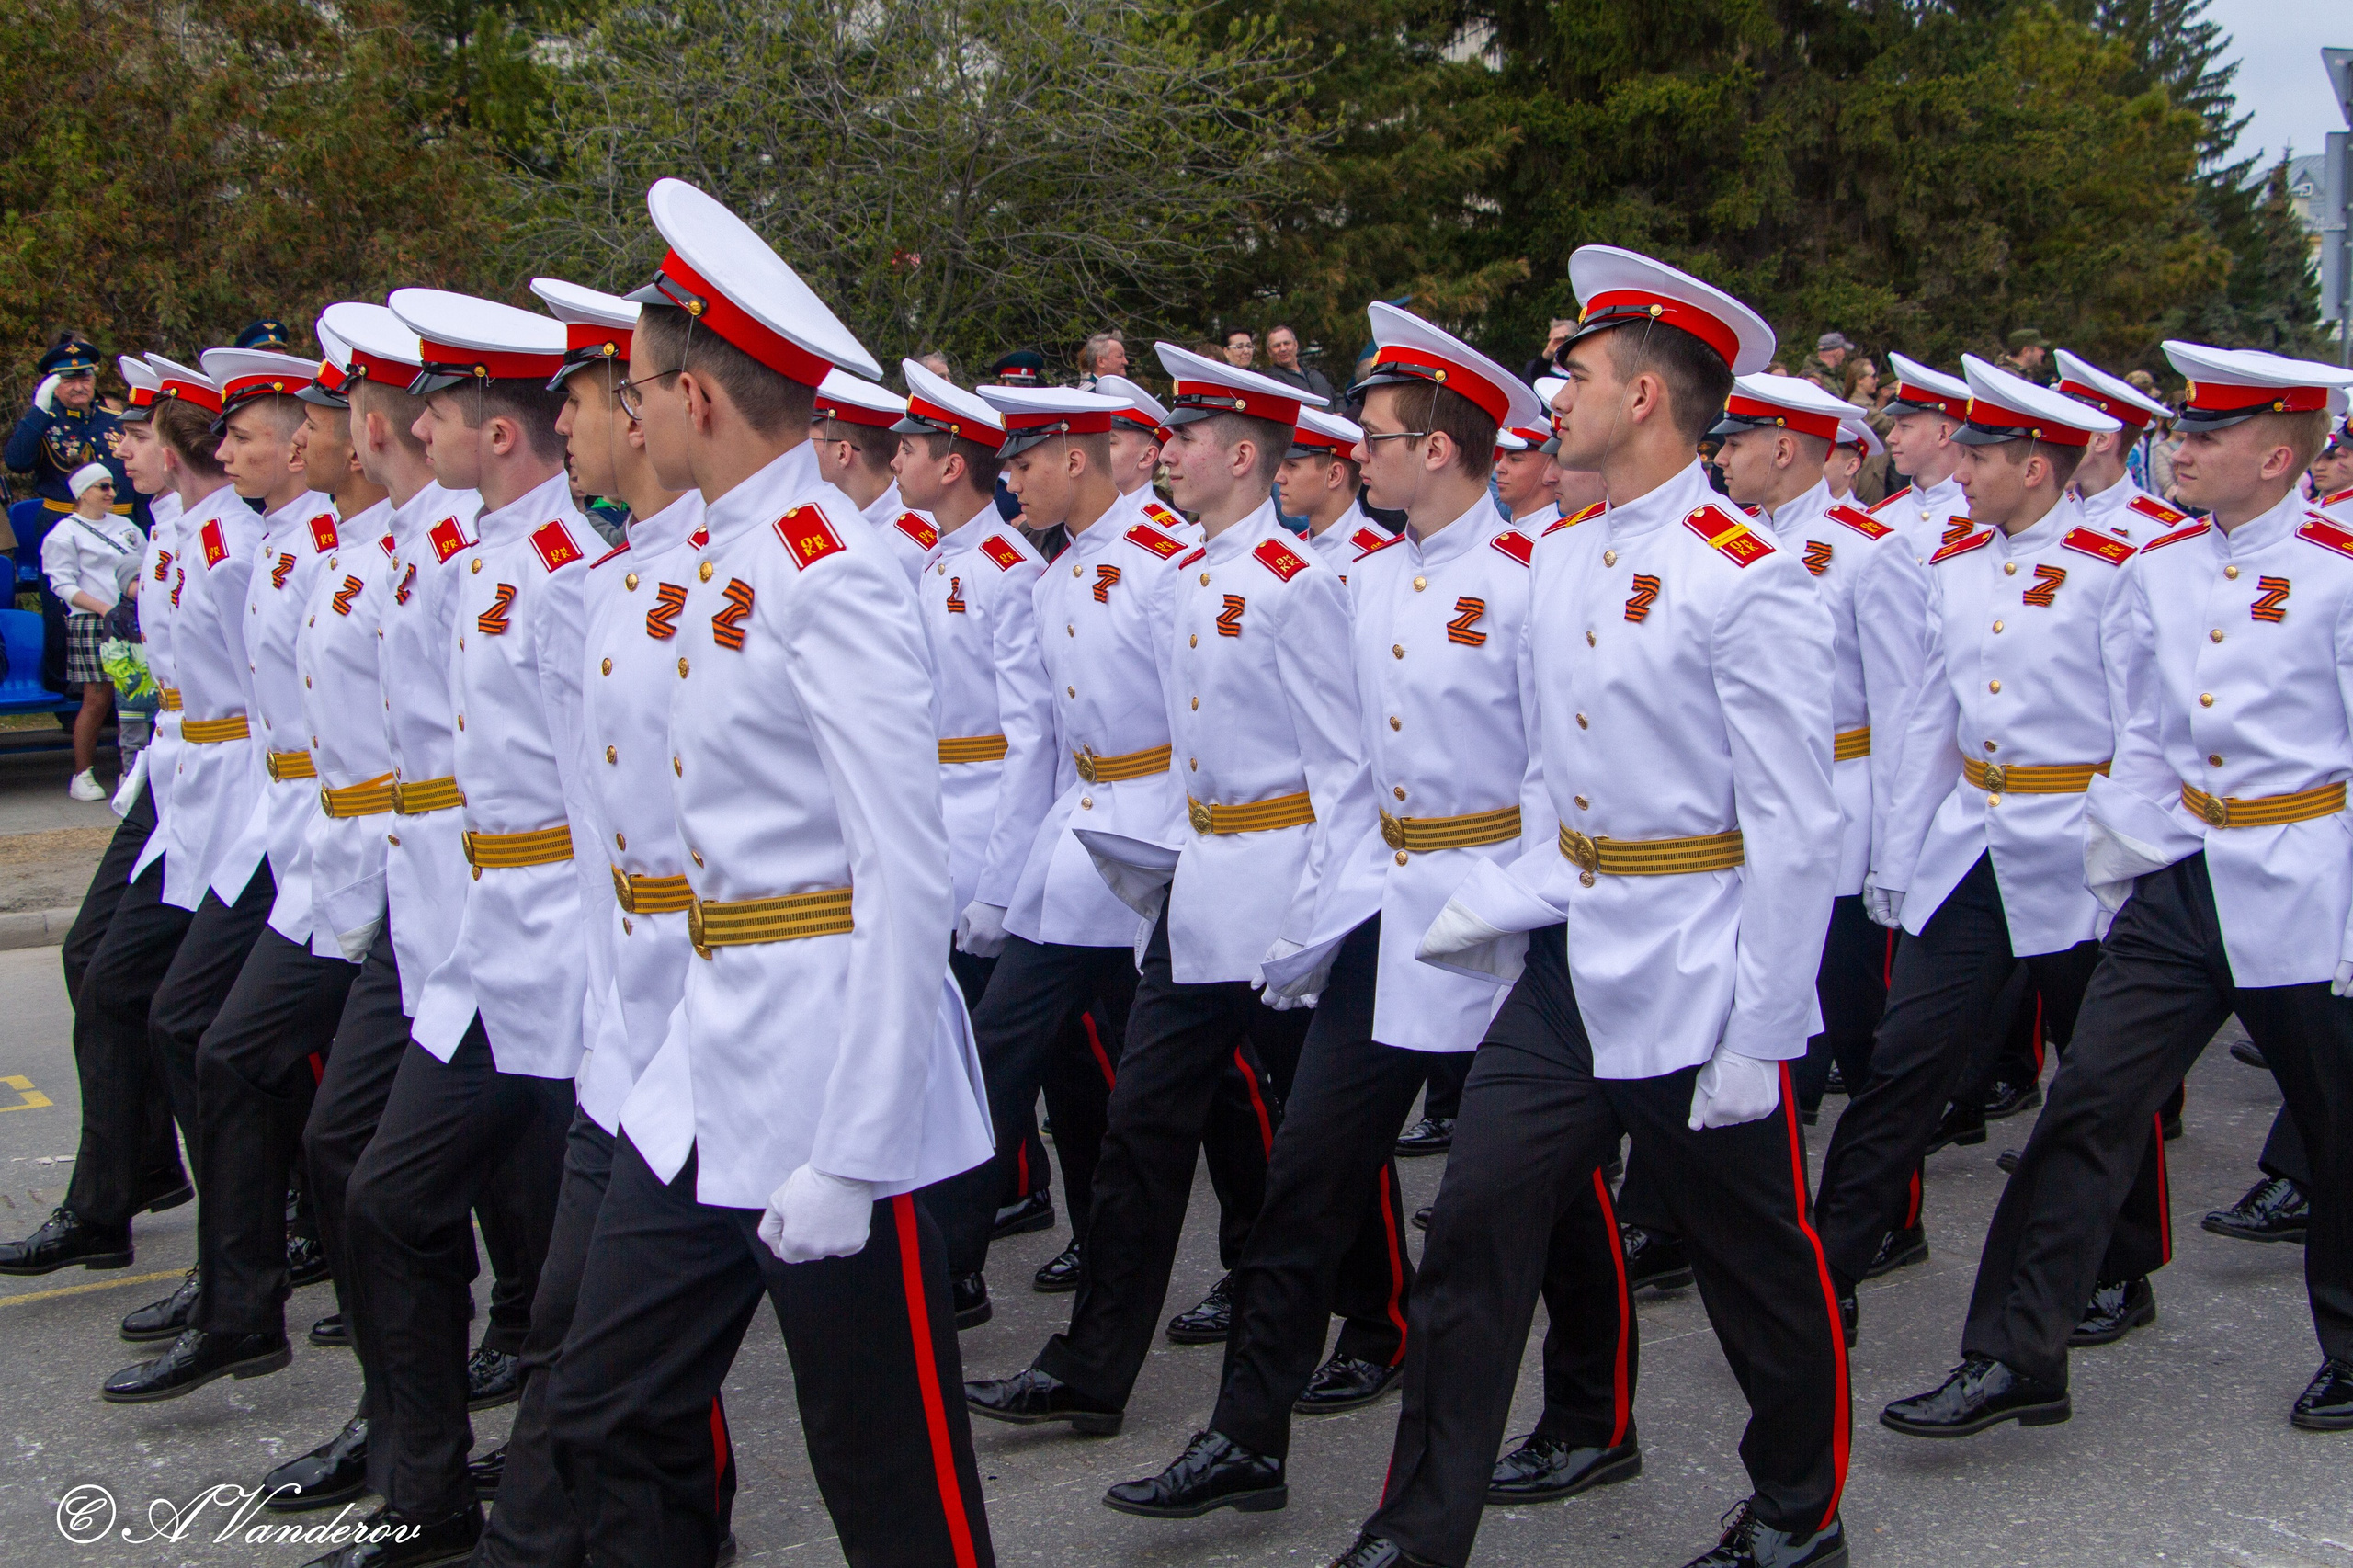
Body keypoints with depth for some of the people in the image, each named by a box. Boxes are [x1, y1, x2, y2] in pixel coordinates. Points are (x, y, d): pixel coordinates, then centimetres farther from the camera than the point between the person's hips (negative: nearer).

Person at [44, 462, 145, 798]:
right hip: (92, 625, -5)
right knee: (97, 699, -7)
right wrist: (103, 608, -18)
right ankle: (83, 774, 3)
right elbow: (64, 585, -6)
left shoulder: (126, 526, 19)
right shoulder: (65, 534, 1)